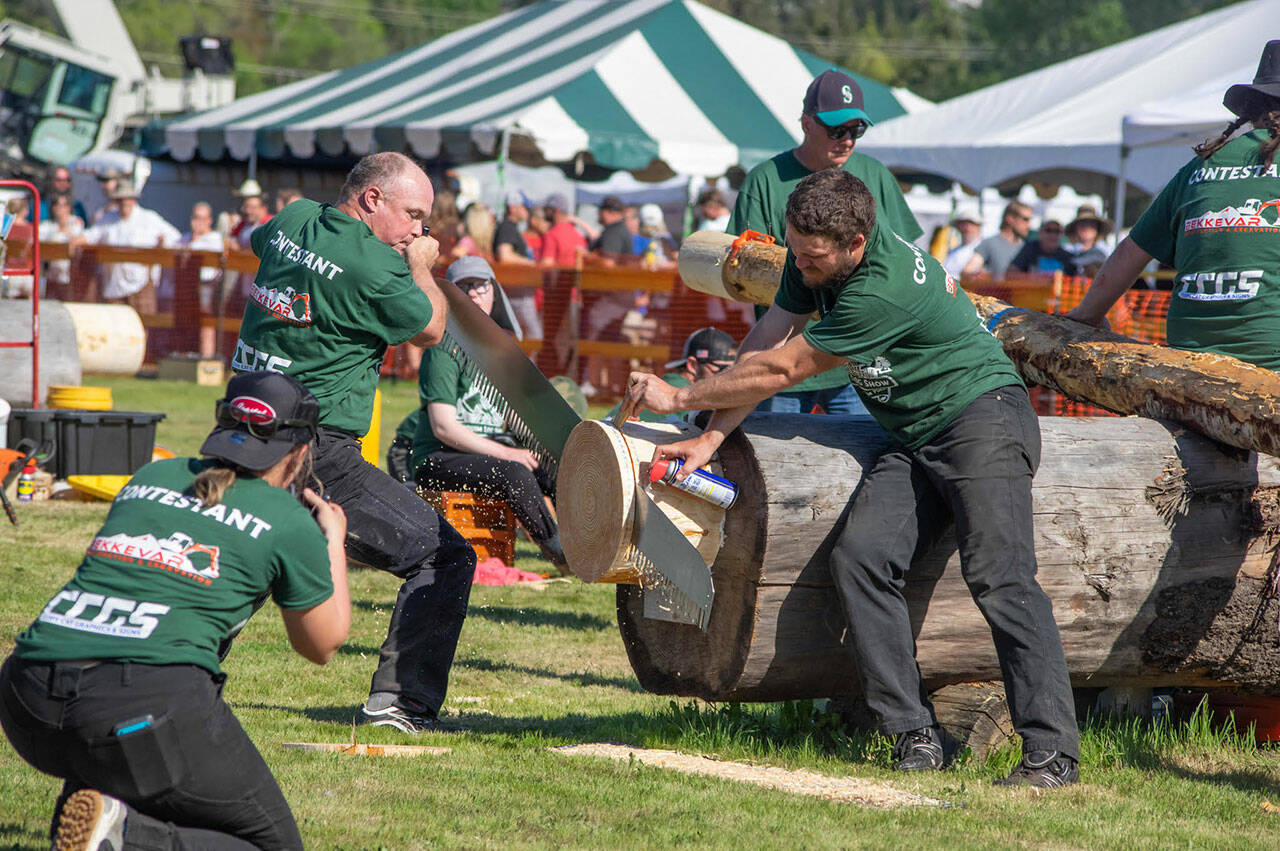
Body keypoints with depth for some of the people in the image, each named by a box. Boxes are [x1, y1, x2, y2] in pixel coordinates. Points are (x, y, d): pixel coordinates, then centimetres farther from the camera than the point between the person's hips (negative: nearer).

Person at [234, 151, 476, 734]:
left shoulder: (293, 222, 8)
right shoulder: (373, 264, -15)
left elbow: (257, 241, 34)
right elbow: (430, 329, 1)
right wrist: (421, 267, 18)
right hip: (318, 454, -8)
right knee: (444, 556, -1)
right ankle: (400, 699, -7)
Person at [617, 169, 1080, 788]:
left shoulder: (886, 289, -28)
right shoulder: (812, 254, -2)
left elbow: (782, 369, -21)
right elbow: (765, 343, 4)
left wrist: (679, 399, -10)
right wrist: (709, 438, -6)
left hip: (981, 416, -8)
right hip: (910, 439, 8)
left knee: (998, 575, -21)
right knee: (859, 556, -12)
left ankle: (1052, 752, -25)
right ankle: (915, 737, -12)